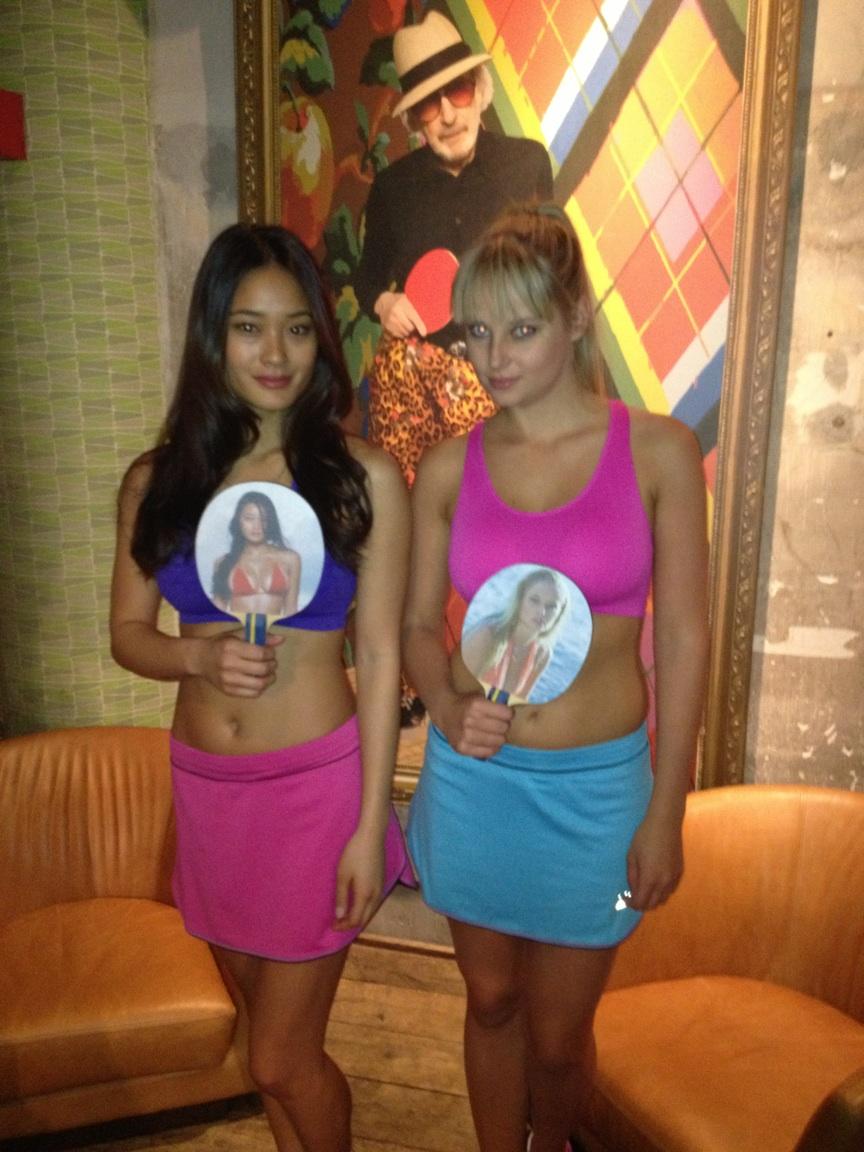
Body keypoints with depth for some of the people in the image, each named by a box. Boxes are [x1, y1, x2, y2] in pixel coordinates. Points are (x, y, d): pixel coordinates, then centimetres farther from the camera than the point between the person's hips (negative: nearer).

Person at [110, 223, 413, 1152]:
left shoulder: (363, 476, -10)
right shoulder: (157, 480, 0)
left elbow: (381, 655, -9)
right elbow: (128, 632, 6)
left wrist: (369, 825, -9)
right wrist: (196, 655, -16)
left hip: (316, 782, -3)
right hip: (204, 782, 4)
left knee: (282, 1058, 8)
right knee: (268, 1028, 23)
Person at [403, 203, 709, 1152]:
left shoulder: (658, 451, -8)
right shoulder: (448, 468, -3)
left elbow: (682, 638, -6)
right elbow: (418, 623, 5)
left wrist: (665, 815, -5)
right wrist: (448, 707, -16)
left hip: (595, 785, -1)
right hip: (472, 776, 2)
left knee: (558, 1036, 15)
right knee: (491, 1003, 20)